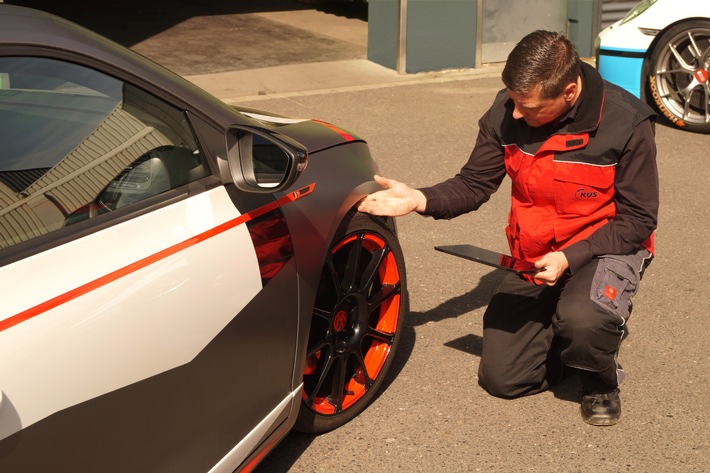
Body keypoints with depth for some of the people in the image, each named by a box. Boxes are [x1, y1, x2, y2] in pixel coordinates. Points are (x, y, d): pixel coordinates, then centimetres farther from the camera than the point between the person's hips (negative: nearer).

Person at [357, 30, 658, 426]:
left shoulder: (627, 123, -22)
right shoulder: (507, 113, -11)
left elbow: (638, 218, -15)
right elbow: (473, 185, -4)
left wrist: (570, 259, -28)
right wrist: (419, 199, -24)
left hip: (605, 248, -4)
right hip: (533, 257, 4)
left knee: (581, 319, -38)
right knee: (501, 378, -1)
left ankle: (602, 384, -2)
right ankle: (579, 337, 26)